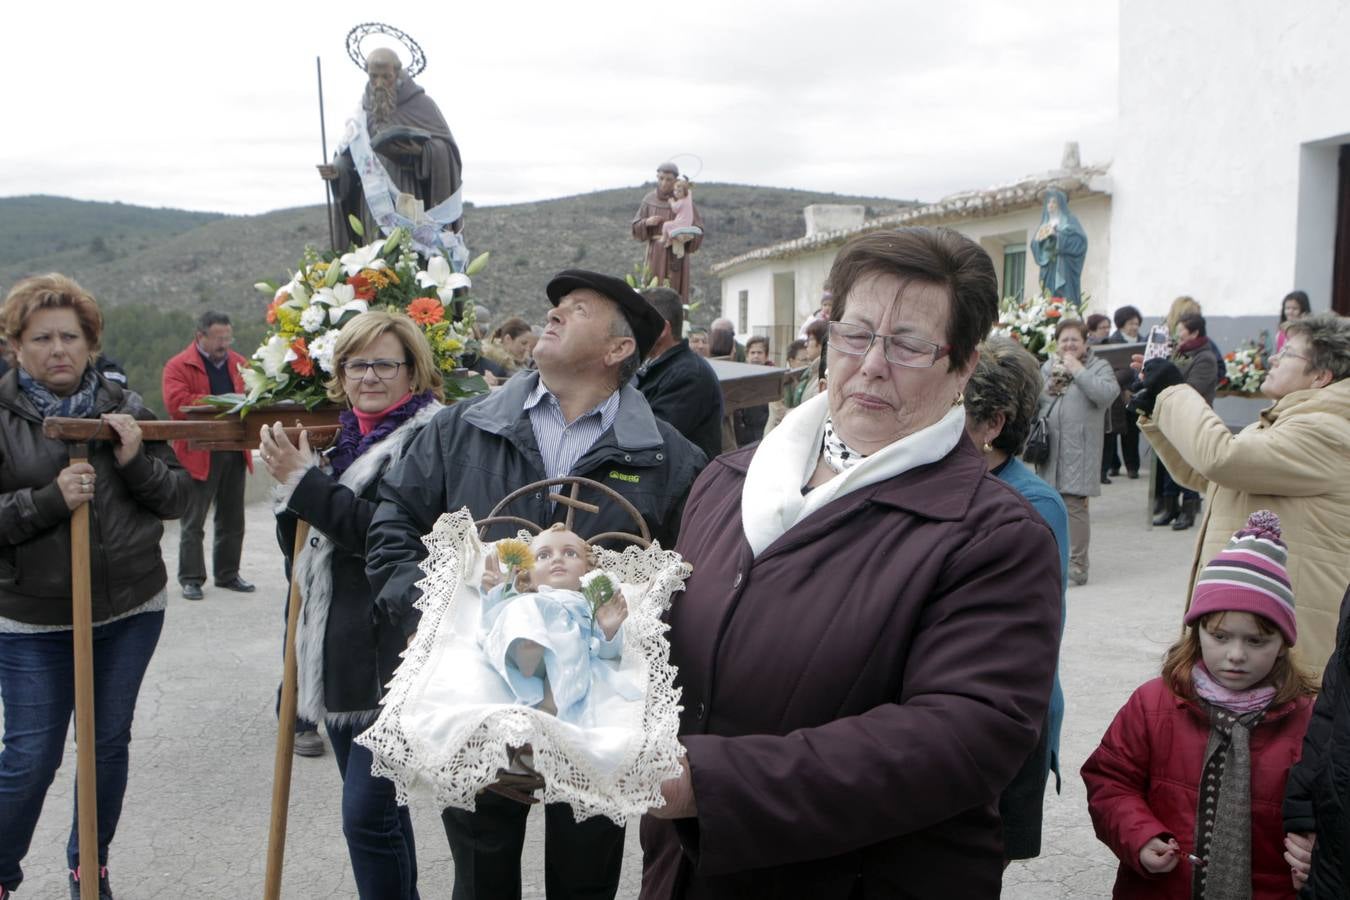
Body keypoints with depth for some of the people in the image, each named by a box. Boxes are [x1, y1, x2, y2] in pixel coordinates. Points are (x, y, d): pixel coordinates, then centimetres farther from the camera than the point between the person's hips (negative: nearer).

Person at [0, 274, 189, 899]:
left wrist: (136, 461, -14)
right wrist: (51, 498, -23)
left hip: (132, 610, 3)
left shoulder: (123, 408, 3)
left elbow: (178, 497, 4)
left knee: (109, 744, 14)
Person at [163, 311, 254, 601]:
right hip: (199, 454, -5)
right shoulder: (178, 366, -5)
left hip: (234, 452, 6)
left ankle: (228, 574, 23)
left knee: (232, 520, 12)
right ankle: (191, 579, 9)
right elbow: (176, 402, -19)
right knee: (193, 522, 1)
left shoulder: (239, 363, 13)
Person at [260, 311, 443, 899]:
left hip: (393, 653, -8)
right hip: (338, 649, 8)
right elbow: (299, 546, 17)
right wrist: (290, 476, -1)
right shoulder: (339, 436, 13)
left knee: (367, 813, -8)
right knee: (377, 806, 19)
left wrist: (304, 481, -18)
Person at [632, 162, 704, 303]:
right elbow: (636, 227, 9)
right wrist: (646, 222, -12)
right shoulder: (649, 199, 4)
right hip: (656, 253, 3)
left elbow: (698, 229, -6)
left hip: (676, 254, -3)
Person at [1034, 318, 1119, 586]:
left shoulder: (1099, 367, 4)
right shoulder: (1047, 367, 17)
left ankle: (1077, 566, -1)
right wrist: (1047, 388, -6)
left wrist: (1078, 370, -11)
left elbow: (1107, 394, -16)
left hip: (1078, 450, -5)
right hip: (1048, 446, 5)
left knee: (1074, 505, -7)